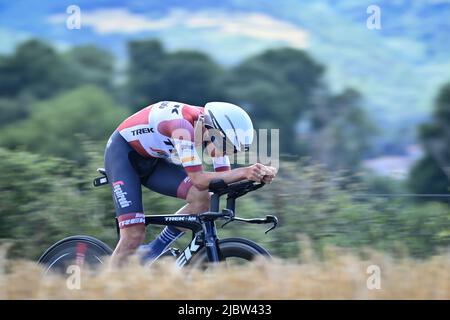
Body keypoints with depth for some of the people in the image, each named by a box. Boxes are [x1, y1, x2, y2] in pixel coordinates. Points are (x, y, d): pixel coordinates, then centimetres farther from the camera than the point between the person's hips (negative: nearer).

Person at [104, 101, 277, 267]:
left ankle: (152, 252, -3)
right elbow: (198, 179, -37)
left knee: (203, 198, -16)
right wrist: (244, 172, -44)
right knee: (134, 235, -21)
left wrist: (258, 172, -27)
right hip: (123, 152, -7)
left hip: (152, 160, 7)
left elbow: (224, 177, -9)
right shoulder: (183, 125, -35)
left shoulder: (217, 131, -12)